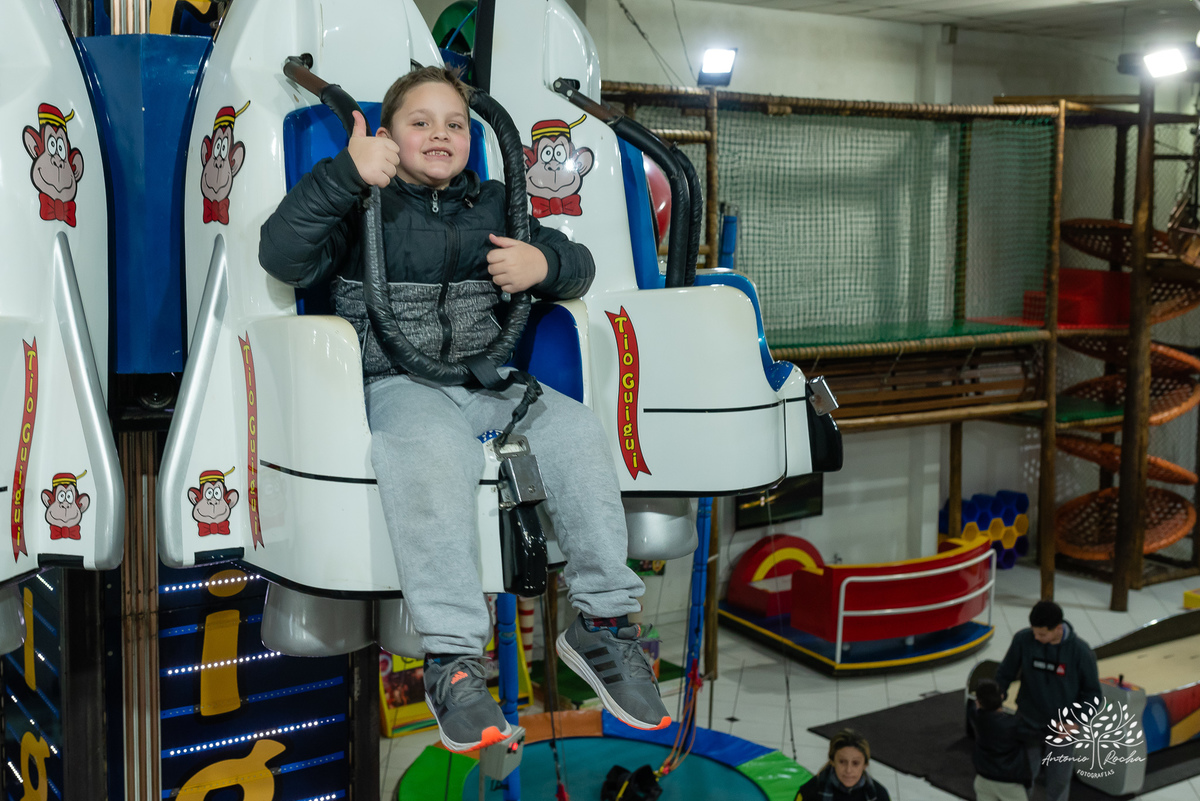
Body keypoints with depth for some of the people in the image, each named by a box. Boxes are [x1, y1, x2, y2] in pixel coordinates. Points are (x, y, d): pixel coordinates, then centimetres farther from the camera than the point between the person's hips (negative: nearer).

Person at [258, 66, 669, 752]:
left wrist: (547, 262, -2)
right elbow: (282, 256, -8)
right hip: (399, 385, -4)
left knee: (576, 427, -24)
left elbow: (579, 267, 23)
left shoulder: (492, 205, 21)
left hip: (488, 381, 4)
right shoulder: (363, 206, 9)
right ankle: (453, 657, -37)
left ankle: (604, 623, -15)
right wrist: (343, 175, -20)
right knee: (434, 446, -38)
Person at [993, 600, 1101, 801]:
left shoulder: (1080, 651, -20)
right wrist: (997, 695, -22)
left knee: (1059, 781, 12)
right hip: (1028, 724, 1)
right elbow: (1005, 673, -4)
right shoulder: (1023, 639, -18)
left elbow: (1093, 692, -8)